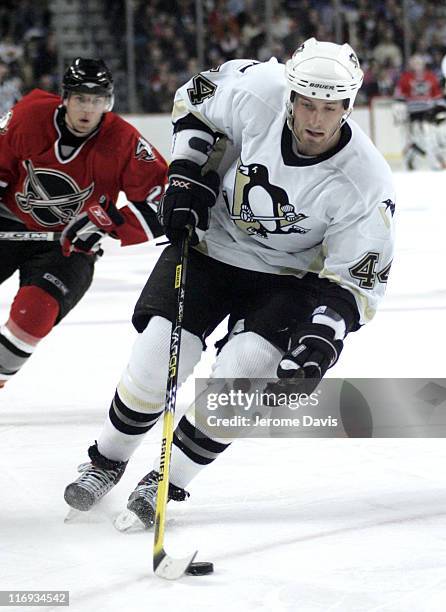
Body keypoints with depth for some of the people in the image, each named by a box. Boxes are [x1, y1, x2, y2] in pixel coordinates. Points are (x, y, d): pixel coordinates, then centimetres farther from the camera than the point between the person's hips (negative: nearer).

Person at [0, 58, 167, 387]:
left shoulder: (124, 143, -20)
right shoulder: (29, 115, -15)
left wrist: (106, 223, -24)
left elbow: (163, 198, -19)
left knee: (36, 311, -23)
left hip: (70, 244, -2)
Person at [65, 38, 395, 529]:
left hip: (287, 276, -1)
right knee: (157, 355, -10)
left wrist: (320, 340, -35)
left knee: (242, 369, -20)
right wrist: (187, 177, -11)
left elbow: (355, 280, -20)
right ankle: (106, 461, 17)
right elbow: (196, 102, -2)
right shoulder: (257, 91, -25)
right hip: (209, 240, 1)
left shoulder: (365, 183, -28)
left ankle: (165, 482, 0)